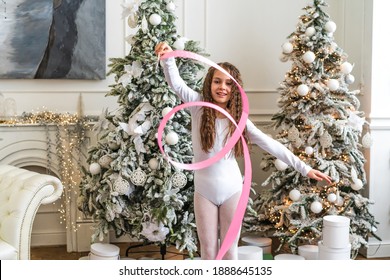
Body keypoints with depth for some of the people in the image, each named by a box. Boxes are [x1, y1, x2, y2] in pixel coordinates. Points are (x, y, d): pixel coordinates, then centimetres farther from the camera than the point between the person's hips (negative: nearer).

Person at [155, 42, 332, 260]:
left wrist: (304, 168, -6)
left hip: (232, 191, 0)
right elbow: (177, 84, -17)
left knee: (229, 247, 9)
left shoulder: (239, 120, -4)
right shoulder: (199, 107, -6)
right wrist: (168, 57, -36)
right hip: (204, 191, 0)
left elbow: (271, 145, -4)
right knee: (208, 248, 9)